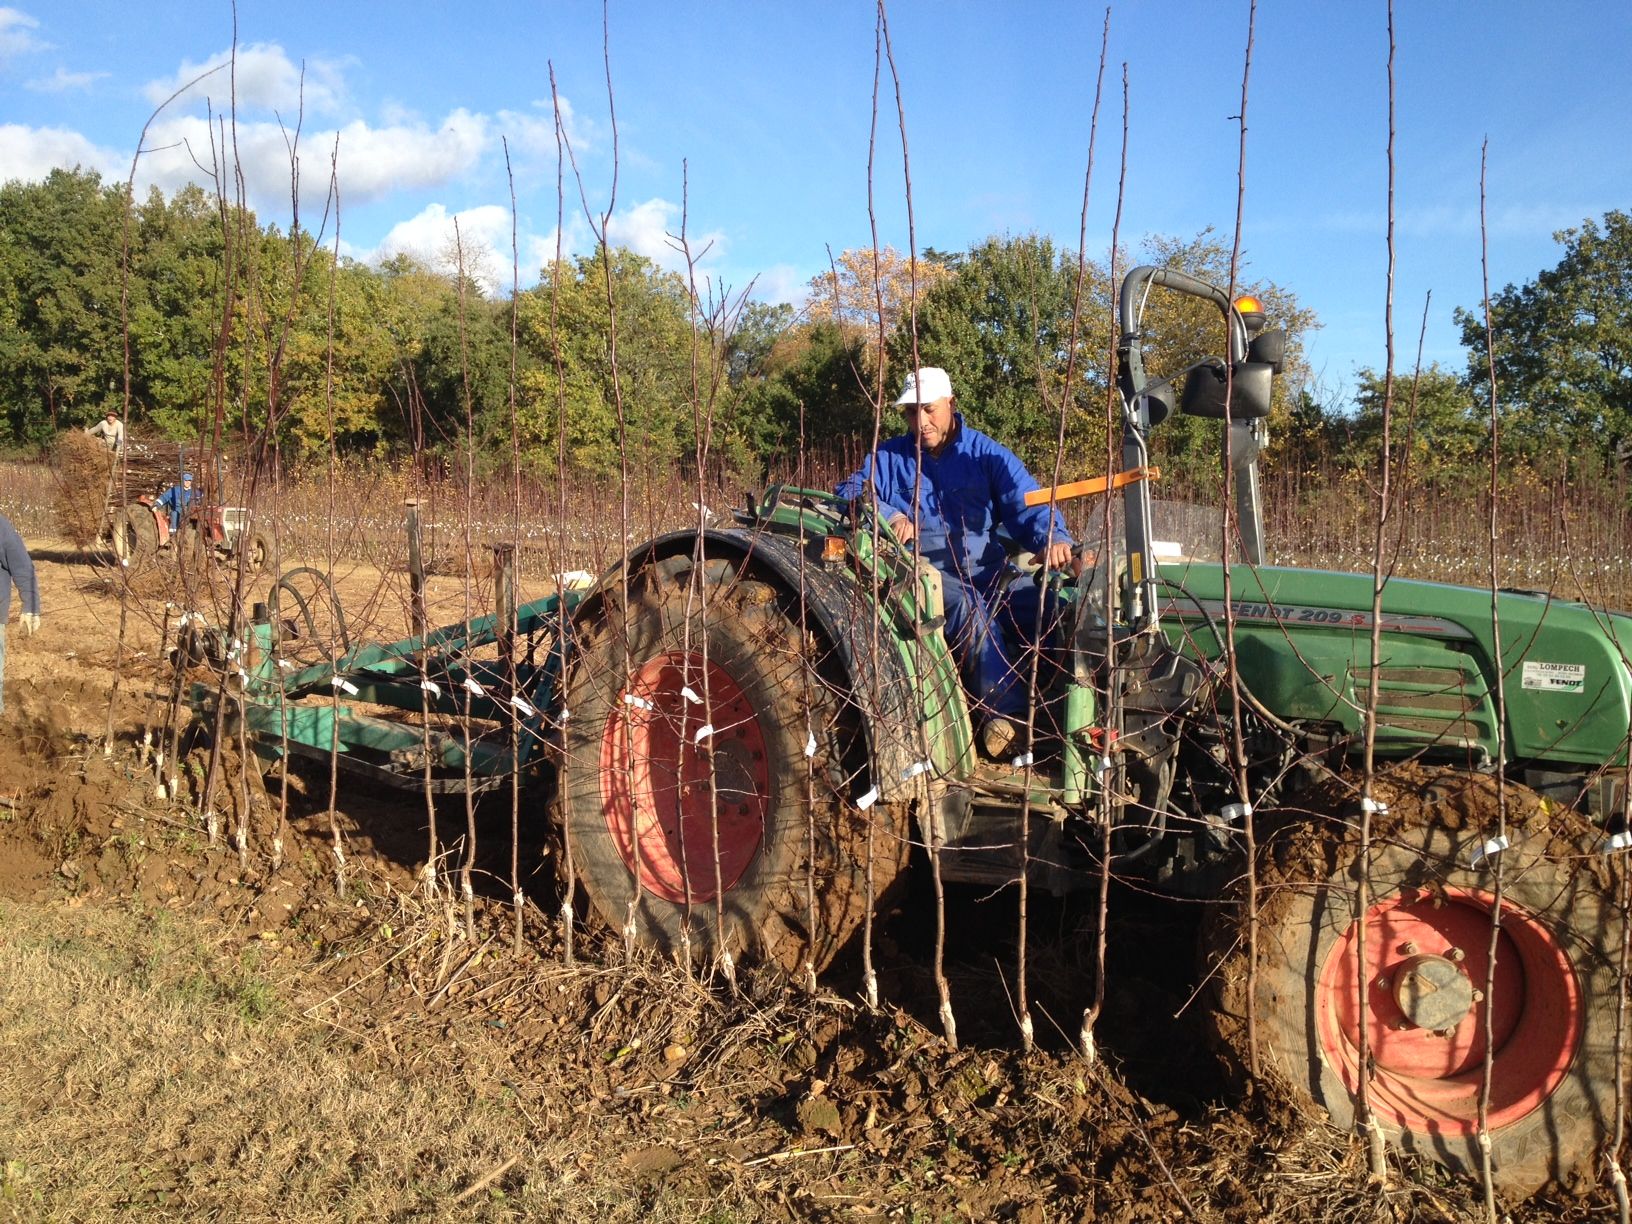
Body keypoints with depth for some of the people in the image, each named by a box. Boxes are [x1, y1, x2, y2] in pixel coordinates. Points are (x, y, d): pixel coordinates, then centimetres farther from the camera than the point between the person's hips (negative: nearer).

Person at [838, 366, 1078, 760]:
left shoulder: (986, 454, 10)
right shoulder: (889, 457, 14)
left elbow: (1026, 502, -3)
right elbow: (849, 493, 5)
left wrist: (1053, 537, -26)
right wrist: (886, 513, -16)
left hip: (987, 570, 2)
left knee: (1049, 604, -27)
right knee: (969, 604, -36)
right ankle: (1004, 714, -39)